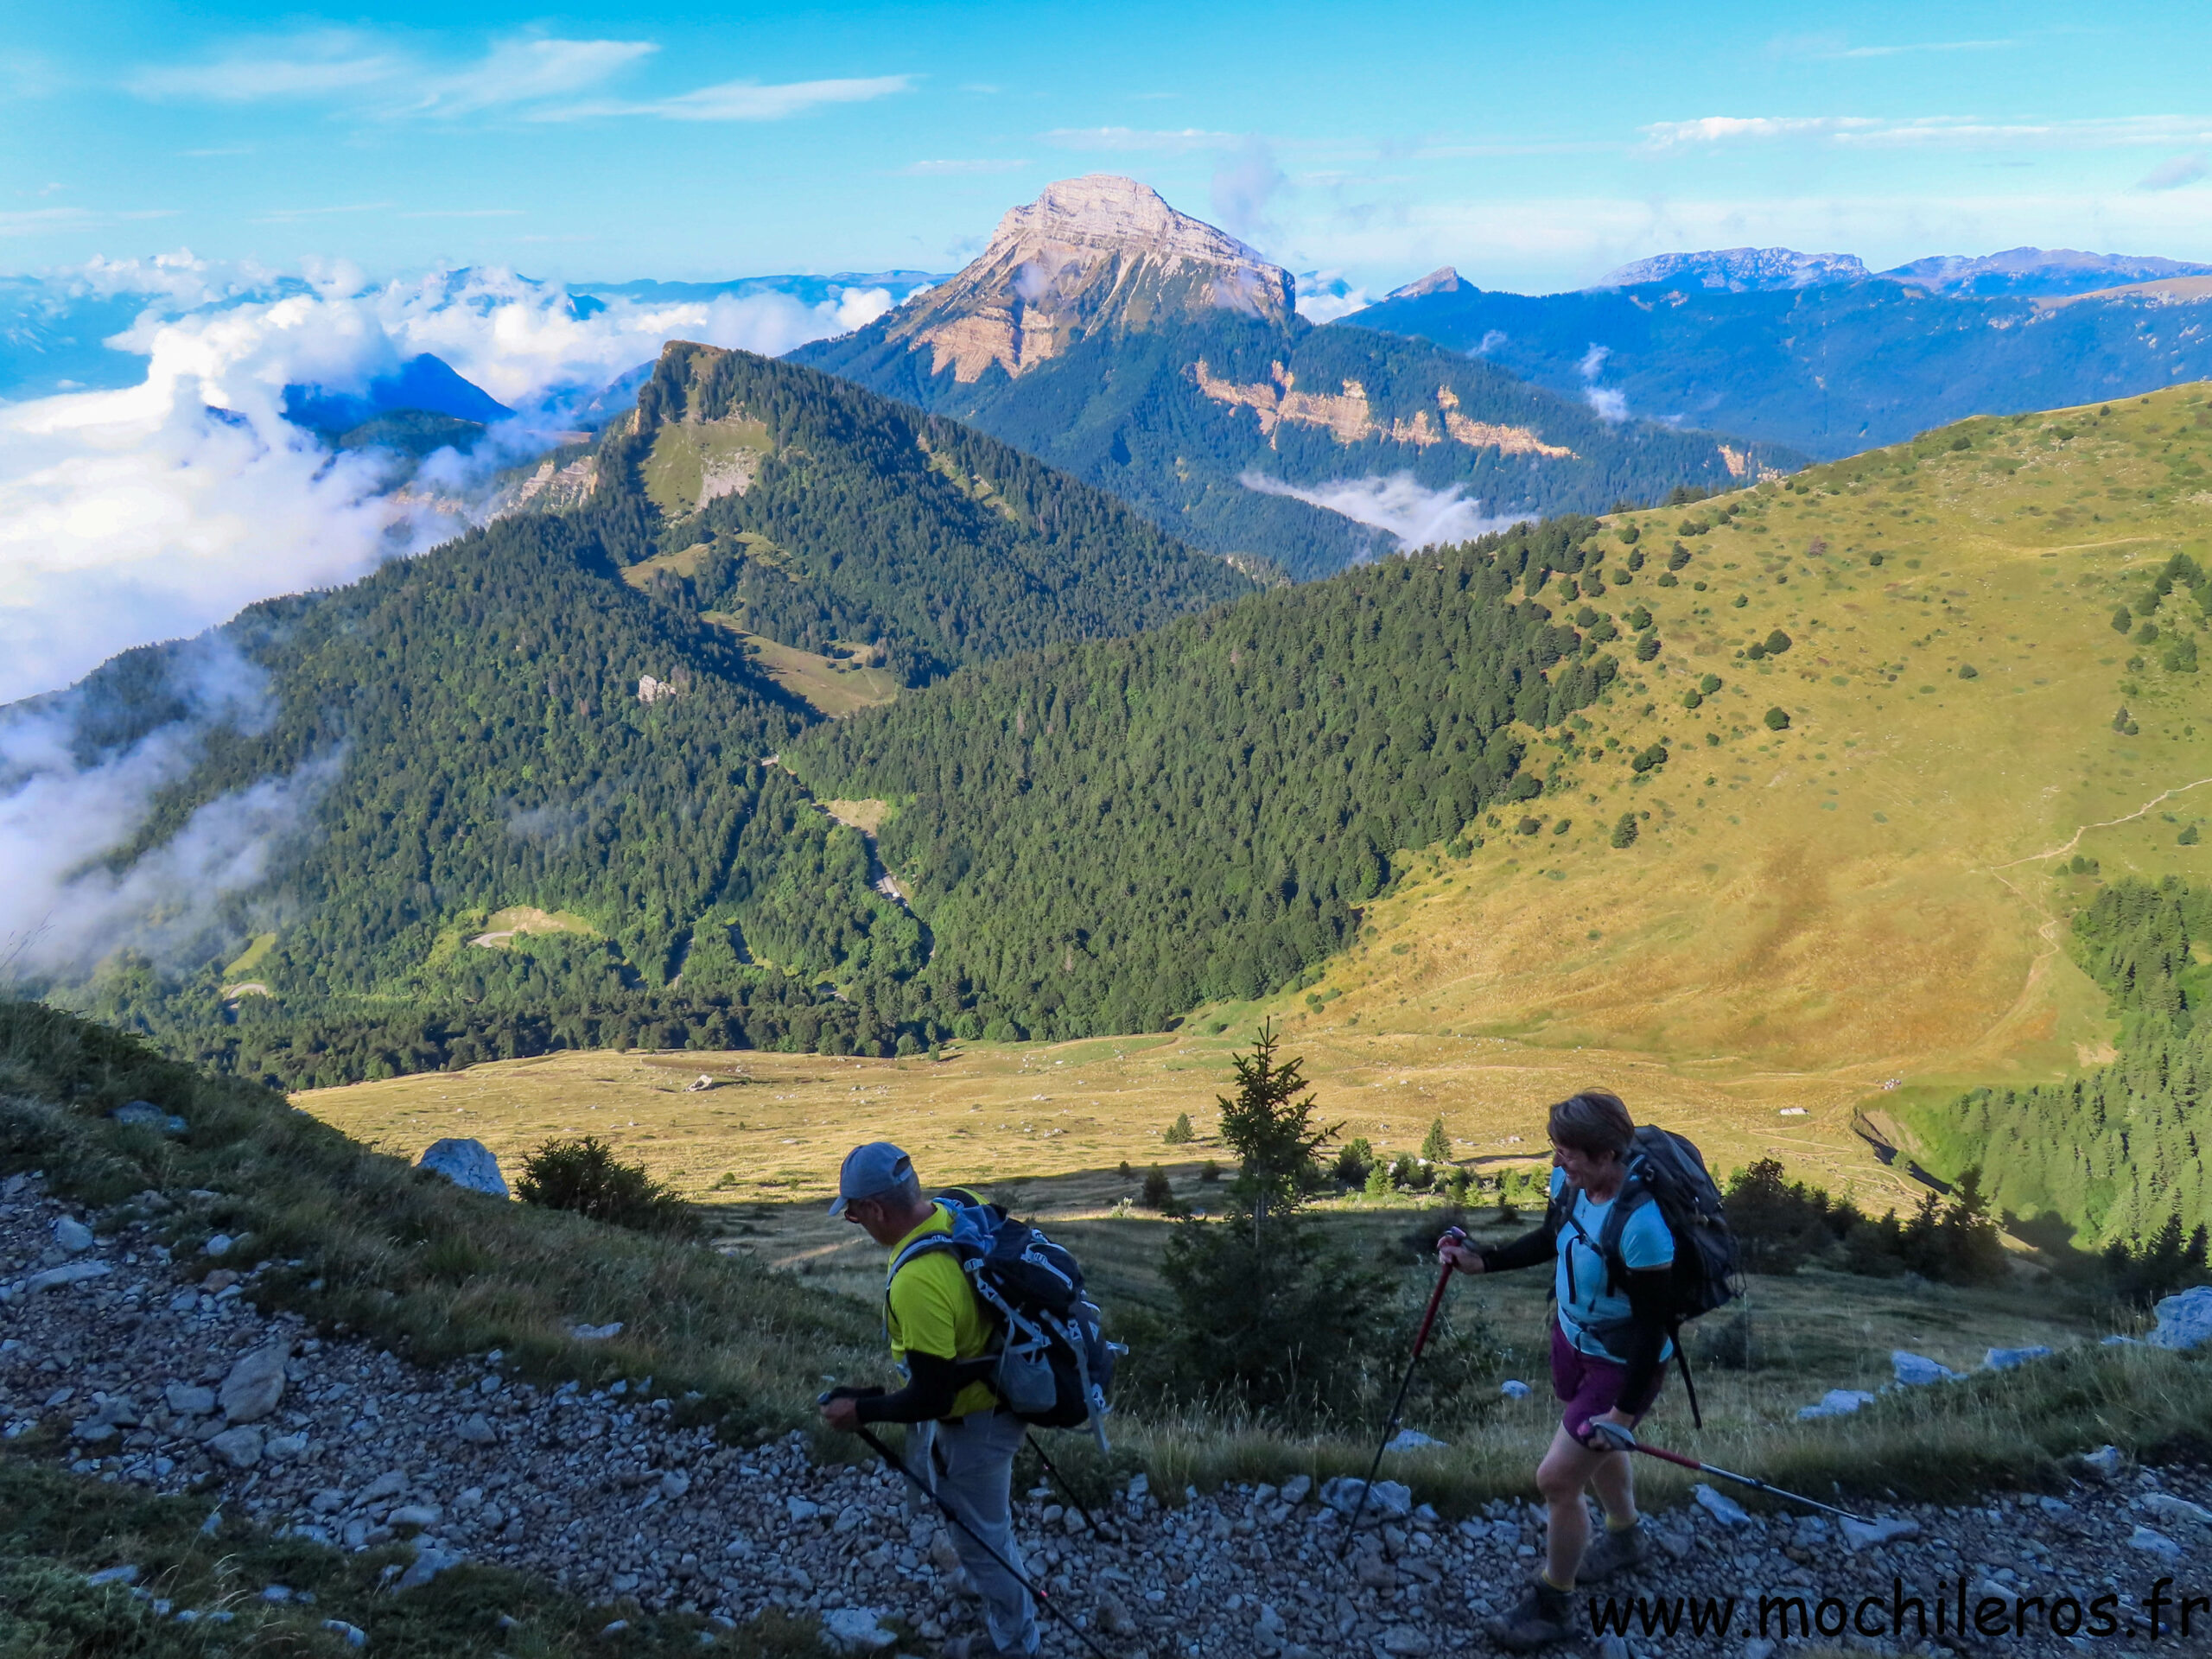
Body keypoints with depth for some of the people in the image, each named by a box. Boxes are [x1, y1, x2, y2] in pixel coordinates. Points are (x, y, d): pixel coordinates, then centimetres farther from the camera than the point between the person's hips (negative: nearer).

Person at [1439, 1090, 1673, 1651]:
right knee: (1593, 1450, 29)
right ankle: (1625, 1537, 59)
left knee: (1556, 1479, 0)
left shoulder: (1641, 1224, -37)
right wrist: (1480, 1261, -3)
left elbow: (1653, 1326, -27)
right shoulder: (1569, 1182, -15)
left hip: (1623, 1365, -8)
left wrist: (1624, 1411, -21)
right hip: (1573, 1337, 8)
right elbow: (1550, 1241, 7)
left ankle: (1548, 1608, 24)